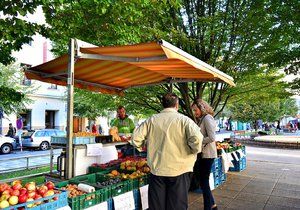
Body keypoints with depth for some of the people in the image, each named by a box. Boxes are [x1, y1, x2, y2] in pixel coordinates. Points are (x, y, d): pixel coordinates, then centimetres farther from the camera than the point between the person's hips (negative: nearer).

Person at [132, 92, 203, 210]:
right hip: (179, 170, -2)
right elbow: (197, 138, -22)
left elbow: (136, 137, -1)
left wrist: (142, 147, 18)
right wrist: (195, 150, -2)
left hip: (156, 169, 3)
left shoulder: (151, 120, 1)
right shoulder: (183, 120, -8)